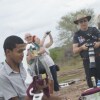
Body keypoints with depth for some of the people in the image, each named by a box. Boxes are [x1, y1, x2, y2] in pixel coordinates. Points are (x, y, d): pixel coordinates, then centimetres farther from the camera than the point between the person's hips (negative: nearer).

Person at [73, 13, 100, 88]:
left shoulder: (94, 30, 6)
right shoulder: (77, 35, 4)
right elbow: (74, 50, 0)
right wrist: (81, 47, -19)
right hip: (87, 61, 0)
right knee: (91, 83, 1)